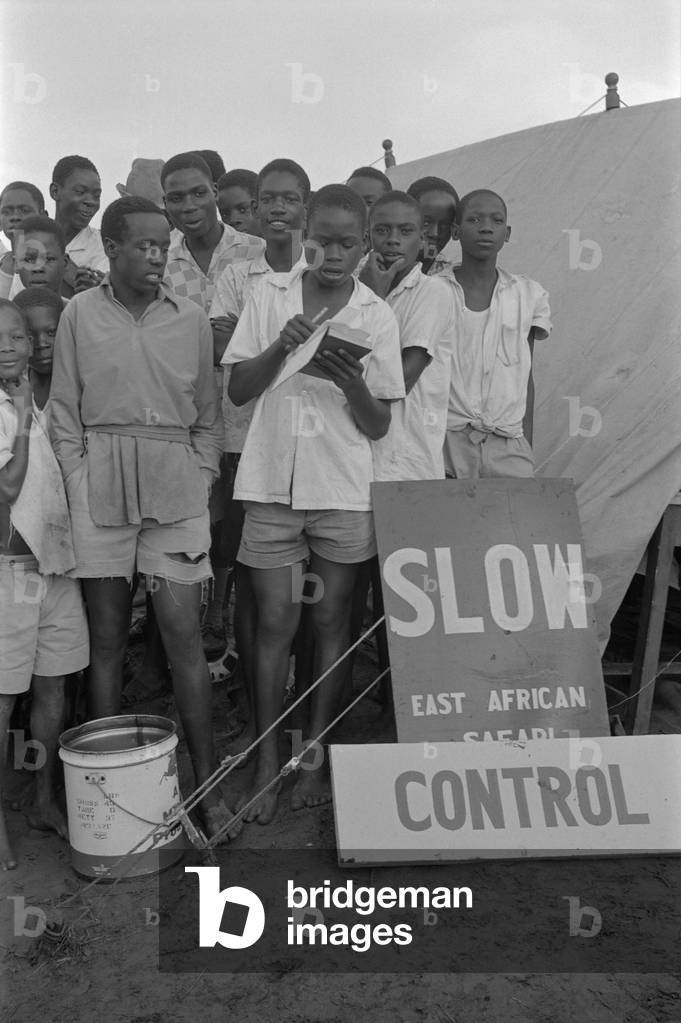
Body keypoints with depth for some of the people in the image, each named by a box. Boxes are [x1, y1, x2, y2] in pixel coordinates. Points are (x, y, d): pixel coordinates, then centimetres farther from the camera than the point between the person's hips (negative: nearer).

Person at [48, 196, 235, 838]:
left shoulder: (191, 319, 9)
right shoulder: (80, 314, 6)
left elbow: (209, 416, 12)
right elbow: (63, 413, 6)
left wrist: (201, 482, 3)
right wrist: (81, 485, -2)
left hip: (175, 487, 0)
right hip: (101, 485, 0)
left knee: (184, 634, -2)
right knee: (107, 636, 6)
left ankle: (207, 785, 7)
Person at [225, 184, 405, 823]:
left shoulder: (376, 316, 3)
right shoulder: (269, 295, 5)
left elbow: (378, 425, 2)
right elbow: (238, 391, 2)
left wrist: (350, 382, -18)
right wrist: (282, 346, -15)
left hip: (343, 488, 0)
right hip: (272, 482, 0)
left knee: (331, 620, 7)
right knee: (275, 622, 2)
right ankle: (266, 762, 15)